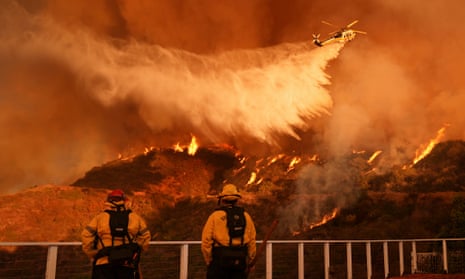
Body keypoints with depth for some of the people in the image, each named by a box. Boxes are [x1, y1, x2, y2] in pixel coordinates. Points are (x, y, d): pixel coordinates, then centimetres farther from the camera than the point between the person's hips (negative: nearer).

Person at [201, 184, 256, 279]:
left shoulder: (215, 215, 0)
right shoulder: (246, 216, 9)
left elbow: (206, 241, -6)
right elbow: (252, 242, 5)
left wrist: (209, 262, 4)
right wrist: (248, 263, 14)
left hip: (220, 260, -3)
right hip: (240, 261, 3)